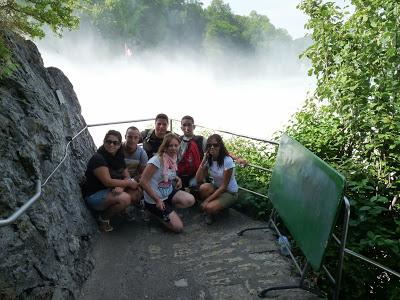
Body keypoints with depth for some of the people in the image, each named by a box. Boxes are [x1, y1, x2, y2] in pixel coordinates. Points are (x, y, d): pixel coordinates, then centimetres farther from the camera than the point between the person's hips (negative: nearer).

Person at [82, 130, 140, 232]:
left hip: (111, 191, 8)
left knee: (136, 193, -8)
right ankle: (103, 218, -7)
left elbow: (127, 177, 3)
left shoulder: (119, 158, 5)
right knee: (125, 198, -30)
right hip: (94, 195, -8)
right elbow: (107, 181, -26)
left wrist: (121, 186, -20)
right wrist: (129, 183, -18)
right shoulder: (98, 158, -19)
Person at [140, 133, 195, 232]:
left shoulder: (173, 159, 1)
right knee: (178, 227, -12)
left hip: (169, 193, 7)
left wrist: (177, 178, 1)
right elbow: (143, 181, -24)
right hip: (155, 200, -7)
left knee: (190, 200, -20)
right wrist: (157, 200, -22)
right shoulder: (157, 160, -23)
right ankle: (159, 213, 13)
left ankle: (167, 210, 4)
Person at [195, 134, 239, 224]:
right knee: (203, 187, -30)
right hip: (216, 188, 5)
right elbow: (199, 179, -14)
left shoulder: (227, 161, -24)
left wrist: (208, 200, -23)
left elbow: (224, 186, -21)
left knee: (209, 207, -30)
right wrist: (203, 161, -20)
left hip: (229, 192, -5)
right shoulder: (209, 159, -5)